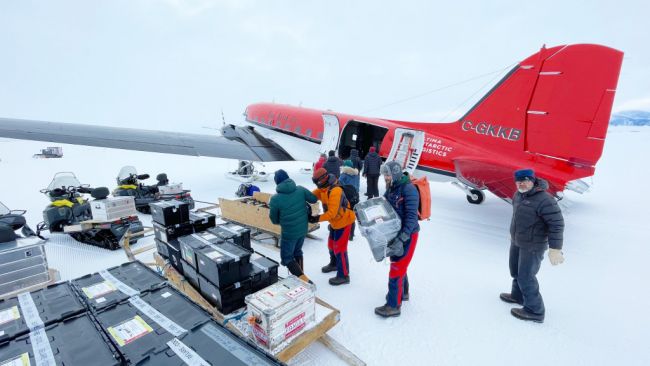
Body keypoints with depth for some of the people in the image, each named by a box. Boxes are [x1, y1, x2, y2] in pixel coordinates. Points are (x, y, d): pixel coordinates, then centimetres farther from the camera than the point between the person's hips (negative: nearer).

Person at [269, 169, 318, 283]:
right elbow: (314, 199, 4)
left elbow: (274, 220, -5)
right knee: (297, 251, 26)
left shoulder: (275, 199, -17)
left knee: (286, 258, 11)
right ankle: (301, 275, 37)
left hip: (289, 232, -5)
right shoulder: (300, 189, -9)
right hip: (303, 229, 5)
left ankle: (304, 280, 1)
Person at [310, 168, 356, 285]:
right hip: (335, 221, 10)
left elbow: (332, 213, -35)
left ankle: (343, 276, 10)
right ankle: (334, 264, 47)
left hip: (343, 221, -10)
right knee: (331, 244, 23)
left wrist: (317, 218, -34)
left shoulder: (335, 192, -33)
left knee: (340, 248, -3)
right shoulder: (323, 187, -3)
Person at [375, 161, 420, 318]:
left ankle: (394, 306, 9)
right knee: (398, 264, 21)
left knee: (396, 268, -3)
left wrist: (402, 238, -29)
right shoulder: (391, 188, 6)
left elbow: (412, 216, -24)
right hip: (395, 232, 8)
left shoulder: (409, 189, -20)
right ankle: (402, 292, 42)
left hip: (407, 234, -8)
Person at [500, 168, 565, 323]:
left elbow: (556, 223, -25)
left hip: (532, 246, -9)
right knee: (515, 270, 23)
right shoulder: (519, 195, 1)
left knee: (526, 277, -1)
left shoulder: (544, 200, -25)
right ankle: (518, 296, 44)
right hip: (517, 241, 9)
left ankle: (534, 311, 16)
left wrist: (555, 249, -25)